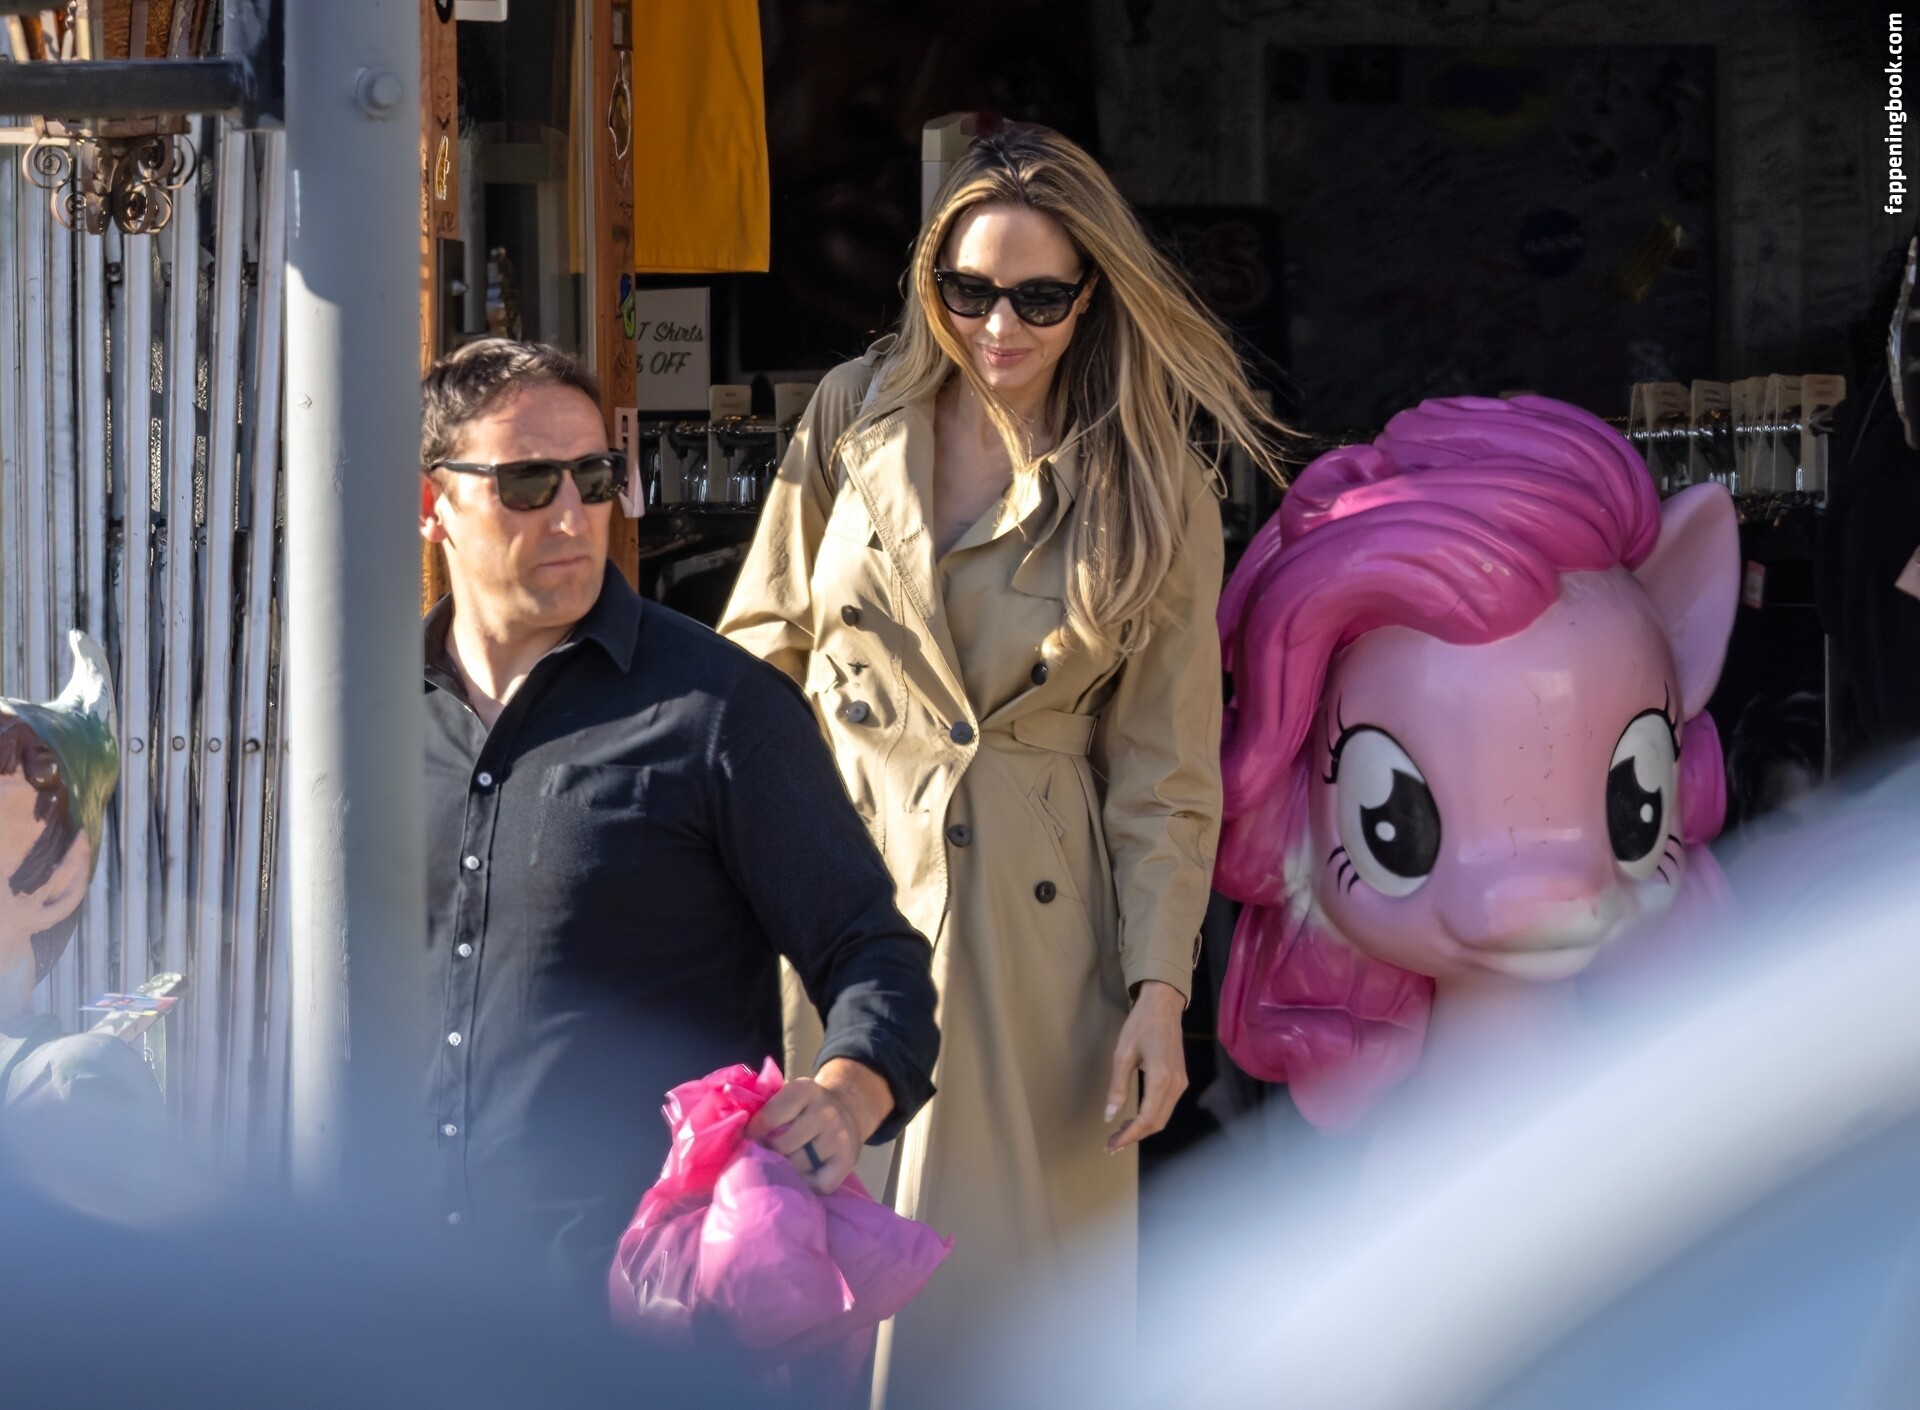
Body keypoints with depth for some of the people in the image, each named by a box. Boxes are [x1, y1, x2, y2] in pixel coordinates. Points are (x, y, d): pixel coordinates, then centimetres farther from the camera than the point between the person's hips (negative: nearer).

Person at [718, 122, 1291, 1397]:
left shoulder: (1156, 491, -1)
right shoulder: (855, 417, 4)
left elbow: (1165, 771, 0)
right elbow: (761, 645, 12)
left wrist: (1159, 990, -7)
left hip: (1032, 923, -2)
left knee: (1013, 1268, -1)